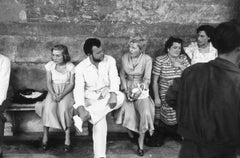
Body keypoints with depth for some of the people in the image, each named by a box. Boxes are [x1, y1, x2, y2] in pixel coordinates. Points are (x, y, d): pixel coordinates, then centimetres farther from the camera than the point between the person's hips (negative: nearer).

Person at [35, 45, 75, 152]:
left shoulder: (70, 66, -4)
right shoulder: (50, 65, 2)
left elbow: (72, 84, -5)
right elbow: (49, 82, 1)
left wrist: (62, 95, -20)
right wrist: (53, 94, -18)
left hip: (66, 91, -2)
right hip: (53, 91, 2)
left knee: (64, 107, -32)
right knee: (48, 107, -29)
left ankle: (67, 137, -23)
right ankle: (45, 135, -15)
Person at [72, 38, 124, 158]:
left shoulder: (110, 60, -5)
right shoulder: (80, 68, -10)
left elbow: (114, 79, -15)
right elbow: (78, 89, -17)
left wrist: (113, 94, -36)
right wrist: (80, 106, -36)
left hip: (107, 94, 2)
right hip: (91, 97, -2)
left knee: (120, 97, -33)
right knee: (100, 120, -30)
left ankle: (86, 115, -39)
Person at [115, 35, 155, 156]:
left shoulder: (147, 59, -9)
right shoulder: (125, 57, -1)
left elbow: (147, 78, -8)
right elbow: (122, 75, 8)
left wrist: (139, 91, -16)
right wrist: (126, 90, -3)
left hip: (142, 88, -1)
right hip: (128, 88, 2)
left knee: (145, 113, -20)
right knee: (128, 113, -17)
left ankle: (141, 143, -2)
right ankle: (130, 132, 17)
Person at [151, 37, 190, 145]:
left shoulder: (183, 58, 6)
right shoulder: (160, 60, -6)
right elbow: (155, 81, -6)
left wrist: (181, 66, -11)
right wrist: (156, 98, -9)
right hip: (166, 96, -3)